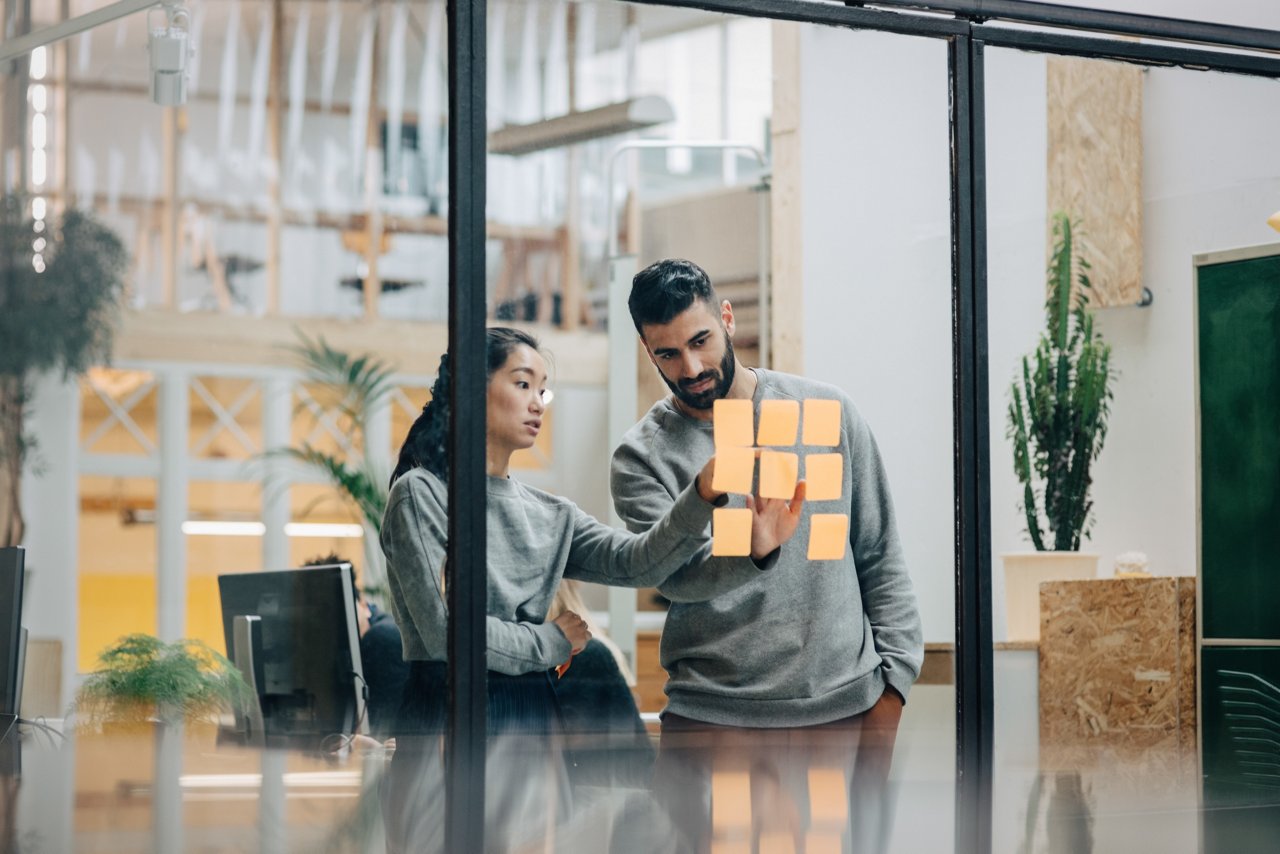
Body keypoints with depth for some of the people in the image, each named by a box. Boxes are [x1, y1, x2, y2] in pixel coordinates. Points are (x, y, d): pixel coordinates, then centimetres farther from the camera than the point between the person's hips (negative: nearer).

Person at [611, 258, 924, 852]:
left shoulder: (826, 411, 7)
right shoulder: (642, 457, 1)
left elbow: (879, 557, 10)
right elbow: (676, 576, -15)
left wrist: (892, 680, 3)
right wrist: (753, 550, -35)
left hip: (842, 709, 1)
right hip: (713, 718, -1)